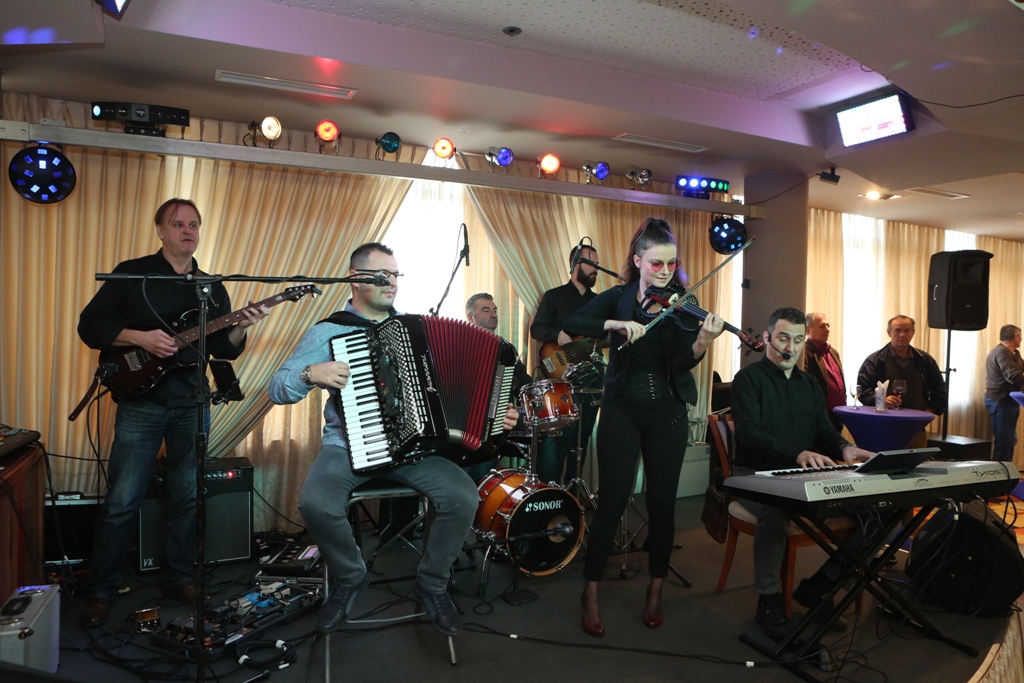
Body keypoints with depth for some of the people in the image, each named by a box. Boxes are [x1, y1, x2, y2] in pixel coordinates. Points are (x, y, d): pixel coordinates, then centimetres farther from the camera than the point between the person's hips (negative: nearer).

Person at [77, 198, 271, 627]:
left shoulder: (211, 287, 12)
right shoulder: (132, 274, 0)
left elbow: (224, 349, 9)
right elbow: (89, 325, -3)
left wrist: (241, 328, -11)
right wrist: (140, 338, -16)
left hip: (191, 402, 4)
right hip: (141, 401, -4)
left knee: (187, 496, 9)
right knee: (122, 501, -1)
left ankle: (178, 577, 25)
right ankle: (100, 590, 16)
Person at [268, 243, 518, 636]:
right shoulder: (327, 331, 4)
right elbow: (277, 390, 2)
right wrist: (311, 374, -18)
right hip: (348, 445, -1)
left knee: (463, 497, -22)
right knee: (316, 503, -30)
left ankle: (432, 583, 6)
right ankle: (349, 577, 4)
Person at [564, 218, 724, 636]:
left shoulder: (681, 305, -1)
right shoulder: (619, 298, 1)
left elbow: (679, 362, -15)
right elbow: (573, 324, -13)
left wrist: (702, 343, -35)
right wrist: (617, 324, -28)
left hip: (667, 415, 1)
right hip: (622, 409, -1)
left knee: (662, 503, 7)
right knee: (612, 500, -3)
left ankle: (655, 592, 26)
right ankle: (590, 594, 12)